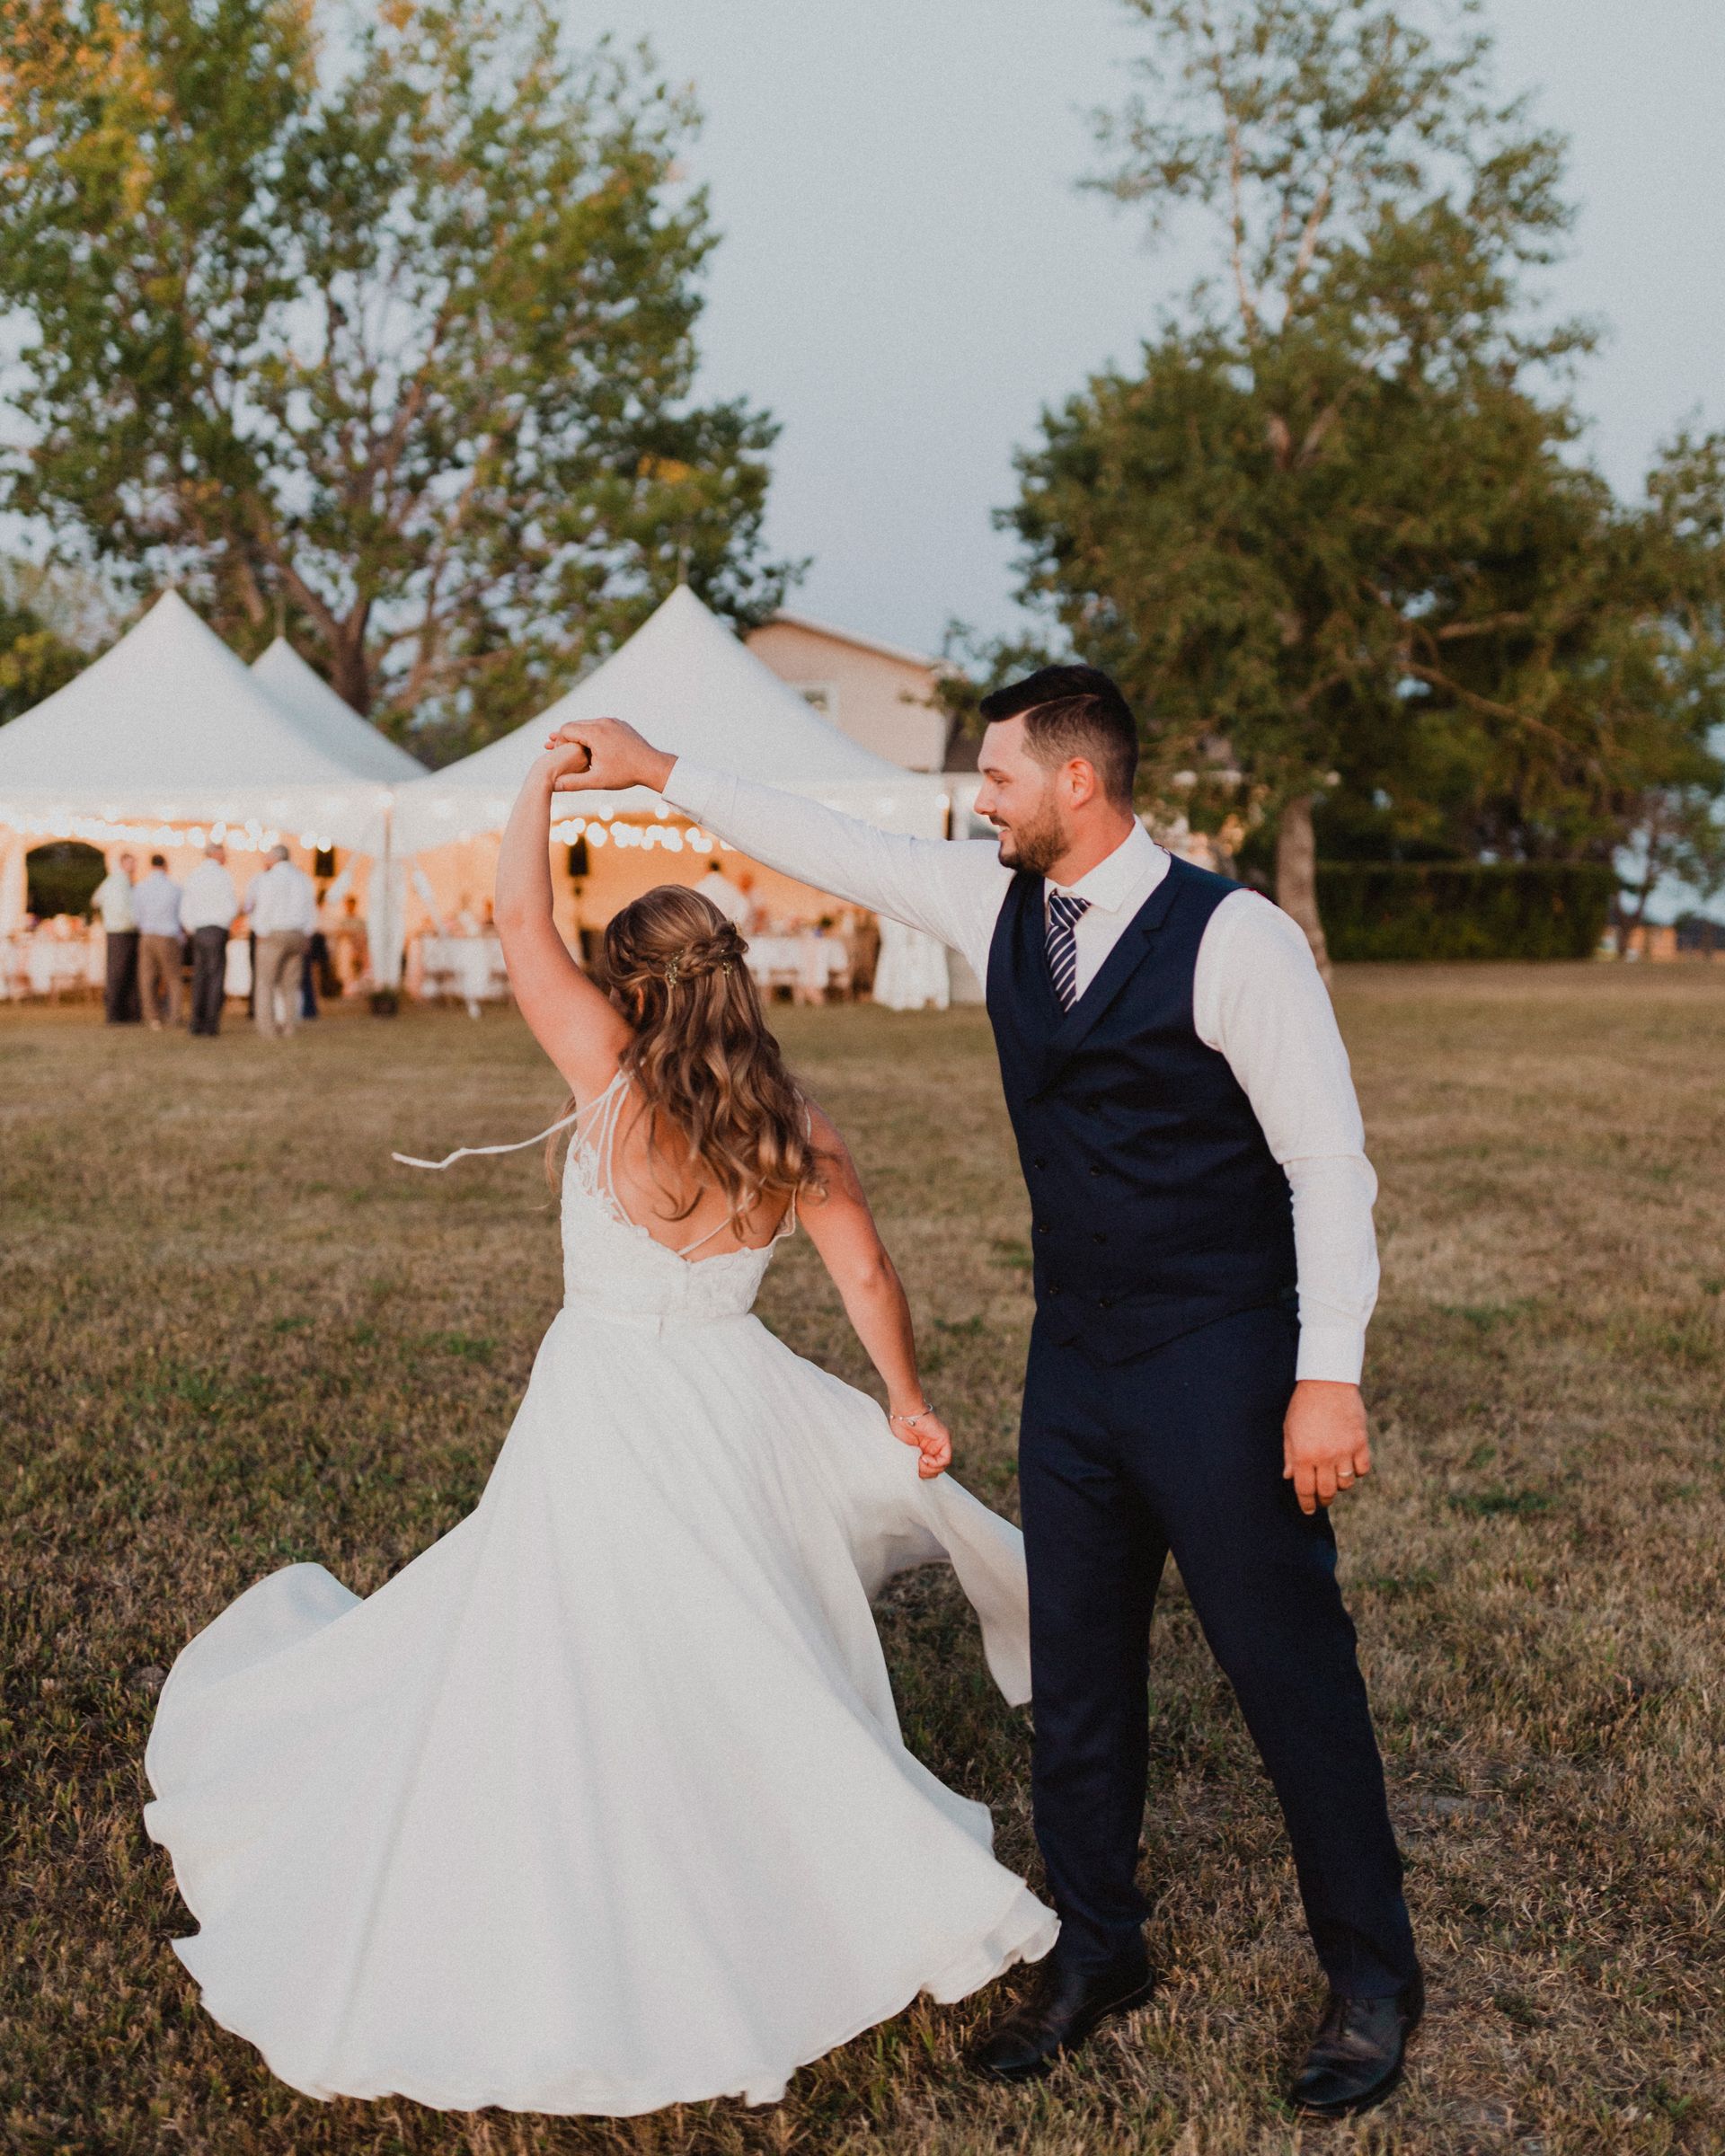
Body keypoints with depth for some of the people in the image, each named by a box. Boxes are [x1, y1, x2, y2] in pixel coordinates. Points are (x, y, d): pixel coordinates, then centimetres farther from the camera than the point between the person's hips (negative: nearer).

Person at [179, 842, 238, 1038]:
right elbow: (230, 906, -15)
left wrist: (192, 929, 17)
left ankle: (197, 1024, 9)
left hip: (197, 933, 6)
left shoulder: (193, 876, 12)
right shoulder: (222, 875, -8)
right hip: (217, 930, -6)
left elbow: (185, 909, 12)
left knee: (199, 977, 10)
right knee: (216, 978, -3)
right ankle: (211, 1026, -6)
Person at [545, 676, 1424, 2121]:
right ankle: (1096, 1949, 33)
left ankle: (1372, 1977, 24)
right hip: (1074, 1361, 6)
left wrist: (1329, 1376, -19)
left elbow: (1329, 1161, -16)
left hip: (1221, 1366, -6)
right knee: (1077, 1673, 14)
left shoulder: (1233, 939, -16)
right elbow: (834, 849, 15)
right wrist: (664, 773, 18)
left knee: (1291, 1671, 4)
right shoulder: (996, 904, 4)